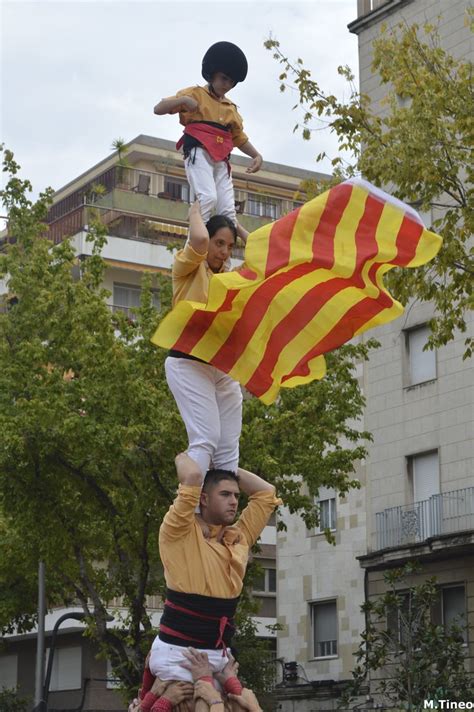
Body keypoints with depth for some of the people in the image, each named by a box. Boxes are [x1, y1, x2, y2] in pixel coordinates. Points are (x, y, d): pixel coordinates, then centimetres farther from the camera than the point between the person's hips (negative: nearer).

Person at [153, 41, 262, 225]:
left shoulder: (231, 108, 25)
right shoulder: (195, 94, 9)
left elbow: (239, 138, 28)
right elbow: (158, 109, 2)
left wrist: (257, 155, 8)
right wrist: (183, 100, -16)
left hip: (221, 161, 6)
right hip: (199, 154, -6)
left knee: (227, 211, -7)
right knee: (208, 197, -30)